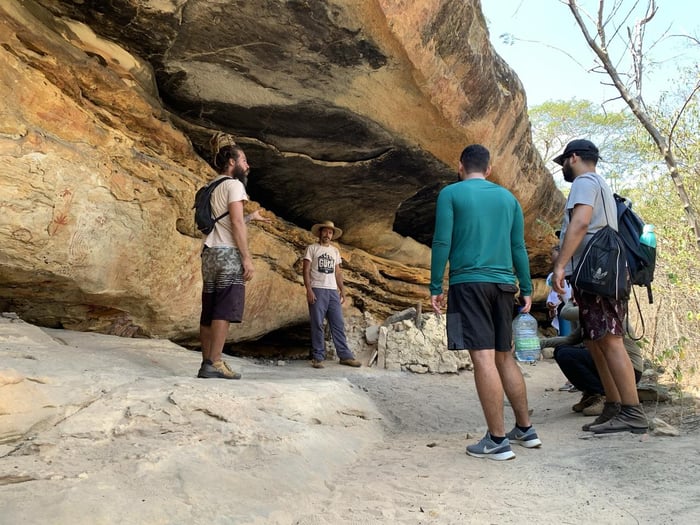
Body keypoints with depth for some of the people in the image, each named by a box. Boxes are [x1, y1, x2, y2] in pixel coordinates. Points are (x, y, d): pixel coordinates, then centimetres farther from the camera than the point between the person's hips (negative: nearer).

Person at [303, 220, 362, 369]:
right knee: (317, 324, -3)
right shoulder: (312, 248, 3)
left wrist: (342, 290, 9)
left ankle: (345, 355, 5)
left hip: (333, 291, 5)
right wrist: (309, 289, -14)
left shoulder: (335, 251, 18)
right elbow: (306, 271, -4)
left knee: (338, 324, 3)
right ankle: (318, 357, 0)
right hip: (317, 290, -5)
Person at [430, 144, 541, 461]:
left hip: (468, 283, -5)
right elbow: (518, 247, 13)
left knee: (483, 357, -7)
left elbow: (442, 243, -6)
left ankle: (497, 441, -6)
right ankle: (525, 429, 20)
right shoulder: (508, 197, 15)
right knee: (504, 356, 14)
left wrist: (435, 287, -3)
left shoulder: (450, 193, 2)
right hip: (503, 284, 5)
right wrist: (527, 289, 15)